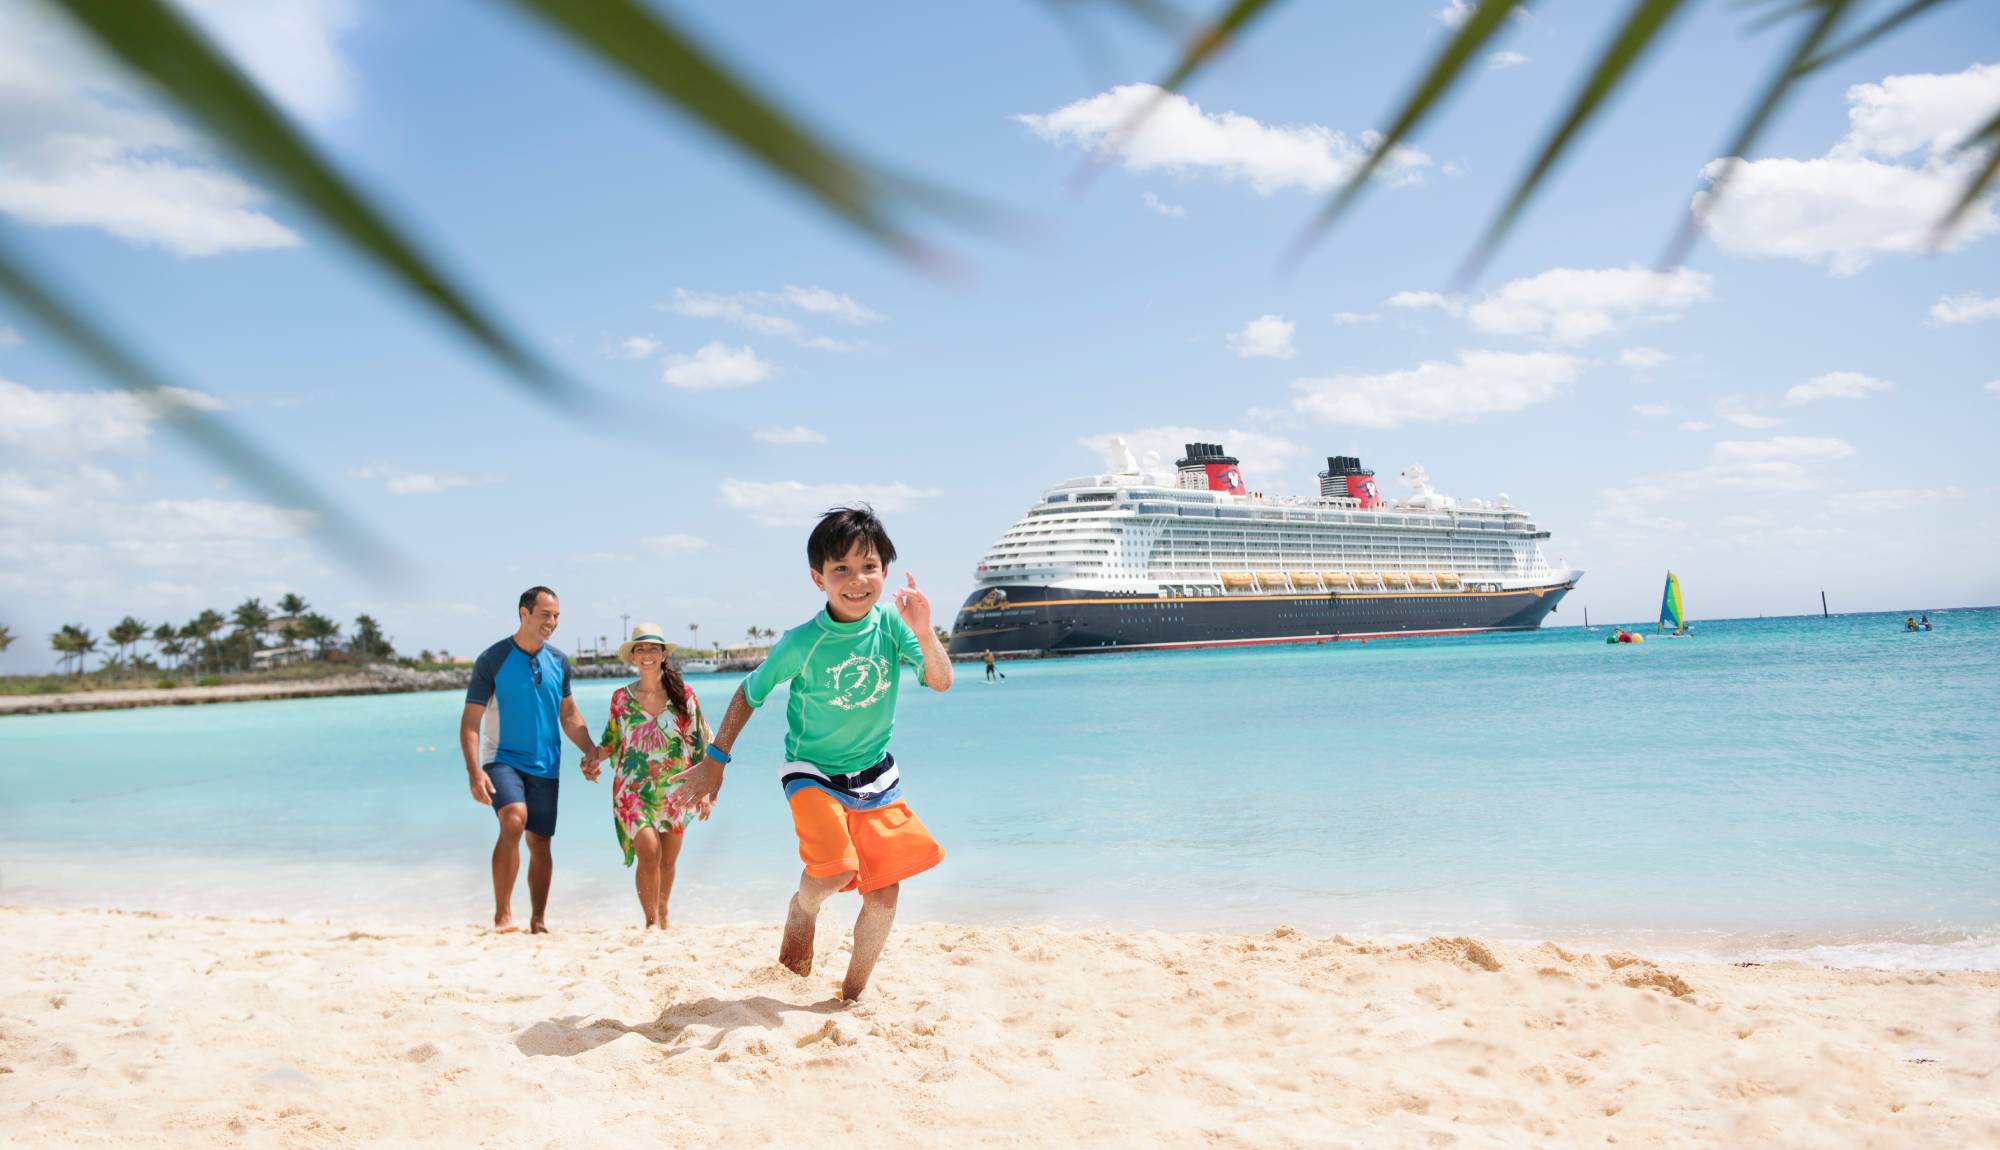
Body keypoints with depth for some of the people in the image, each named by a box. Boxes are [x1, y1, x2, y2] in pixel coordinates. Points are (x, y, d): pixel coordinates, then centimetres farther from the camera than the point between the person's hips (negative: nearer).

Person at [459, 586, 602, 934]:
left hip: (545, 765, 5)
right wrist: (474, 770, -19)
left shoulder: (559, 662, 7)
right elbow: (470, 720, -8)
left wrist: (590, 750, 3)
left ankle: (539, 920, 19)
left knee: (540, 842, 6)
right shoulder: (493, 659, -7)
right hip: (502, 759, -5)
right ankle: (502, 915, -21)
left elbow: (569, 715, 19)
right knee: (514, 819, -27)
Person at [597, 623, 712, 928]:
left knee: (668, 860, 8)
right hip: (633, 790, -1)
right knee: (649, 852, -18)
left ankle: (662, 914, 31)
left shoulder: (683, 694, 2)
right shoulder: (621, 697, 4)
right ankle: (651, 920, -5)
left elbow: (701, 743, 7)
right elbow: (610, 743, 12)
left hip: (674, 790, 1)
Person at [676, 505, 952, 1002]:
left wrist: (924, 633, -38)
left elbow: (941, 682, -20)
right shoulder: (803, 643, -21)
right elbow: (750, 693, -8)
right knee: (834, 869, -26)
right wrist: (714, 761, -4)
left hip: (876, 775, 4)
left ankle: (853, 995, 22)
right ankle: (802, 910, 11)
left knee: (884, 894, 1)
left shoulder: (891, 623, -14)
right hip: (812, 771, -3)